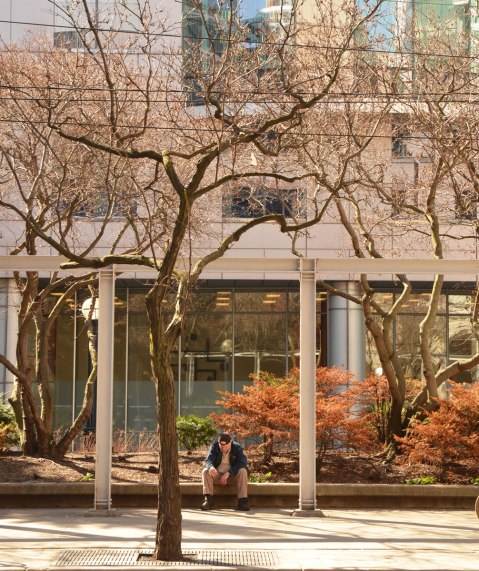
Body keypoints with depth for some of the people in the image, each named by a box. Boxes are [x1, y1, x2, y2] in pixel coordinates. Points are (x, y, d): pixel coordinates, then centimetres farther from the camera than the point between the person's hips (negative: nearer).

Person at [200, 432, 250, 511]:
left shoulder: (237, 448, -8)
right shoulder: (214, 447, -6)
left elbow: (243, 462, -20)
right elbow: (208, 460, -19)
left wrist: (228, 473, -32)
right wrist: (211, 467, -45)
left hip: (232, 476, -1)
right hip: (217, 475, 1)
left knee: (242, 471, -30)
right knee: (205, 471, -27)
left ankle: (242, 501, -35)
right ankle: (208, 500, -36)